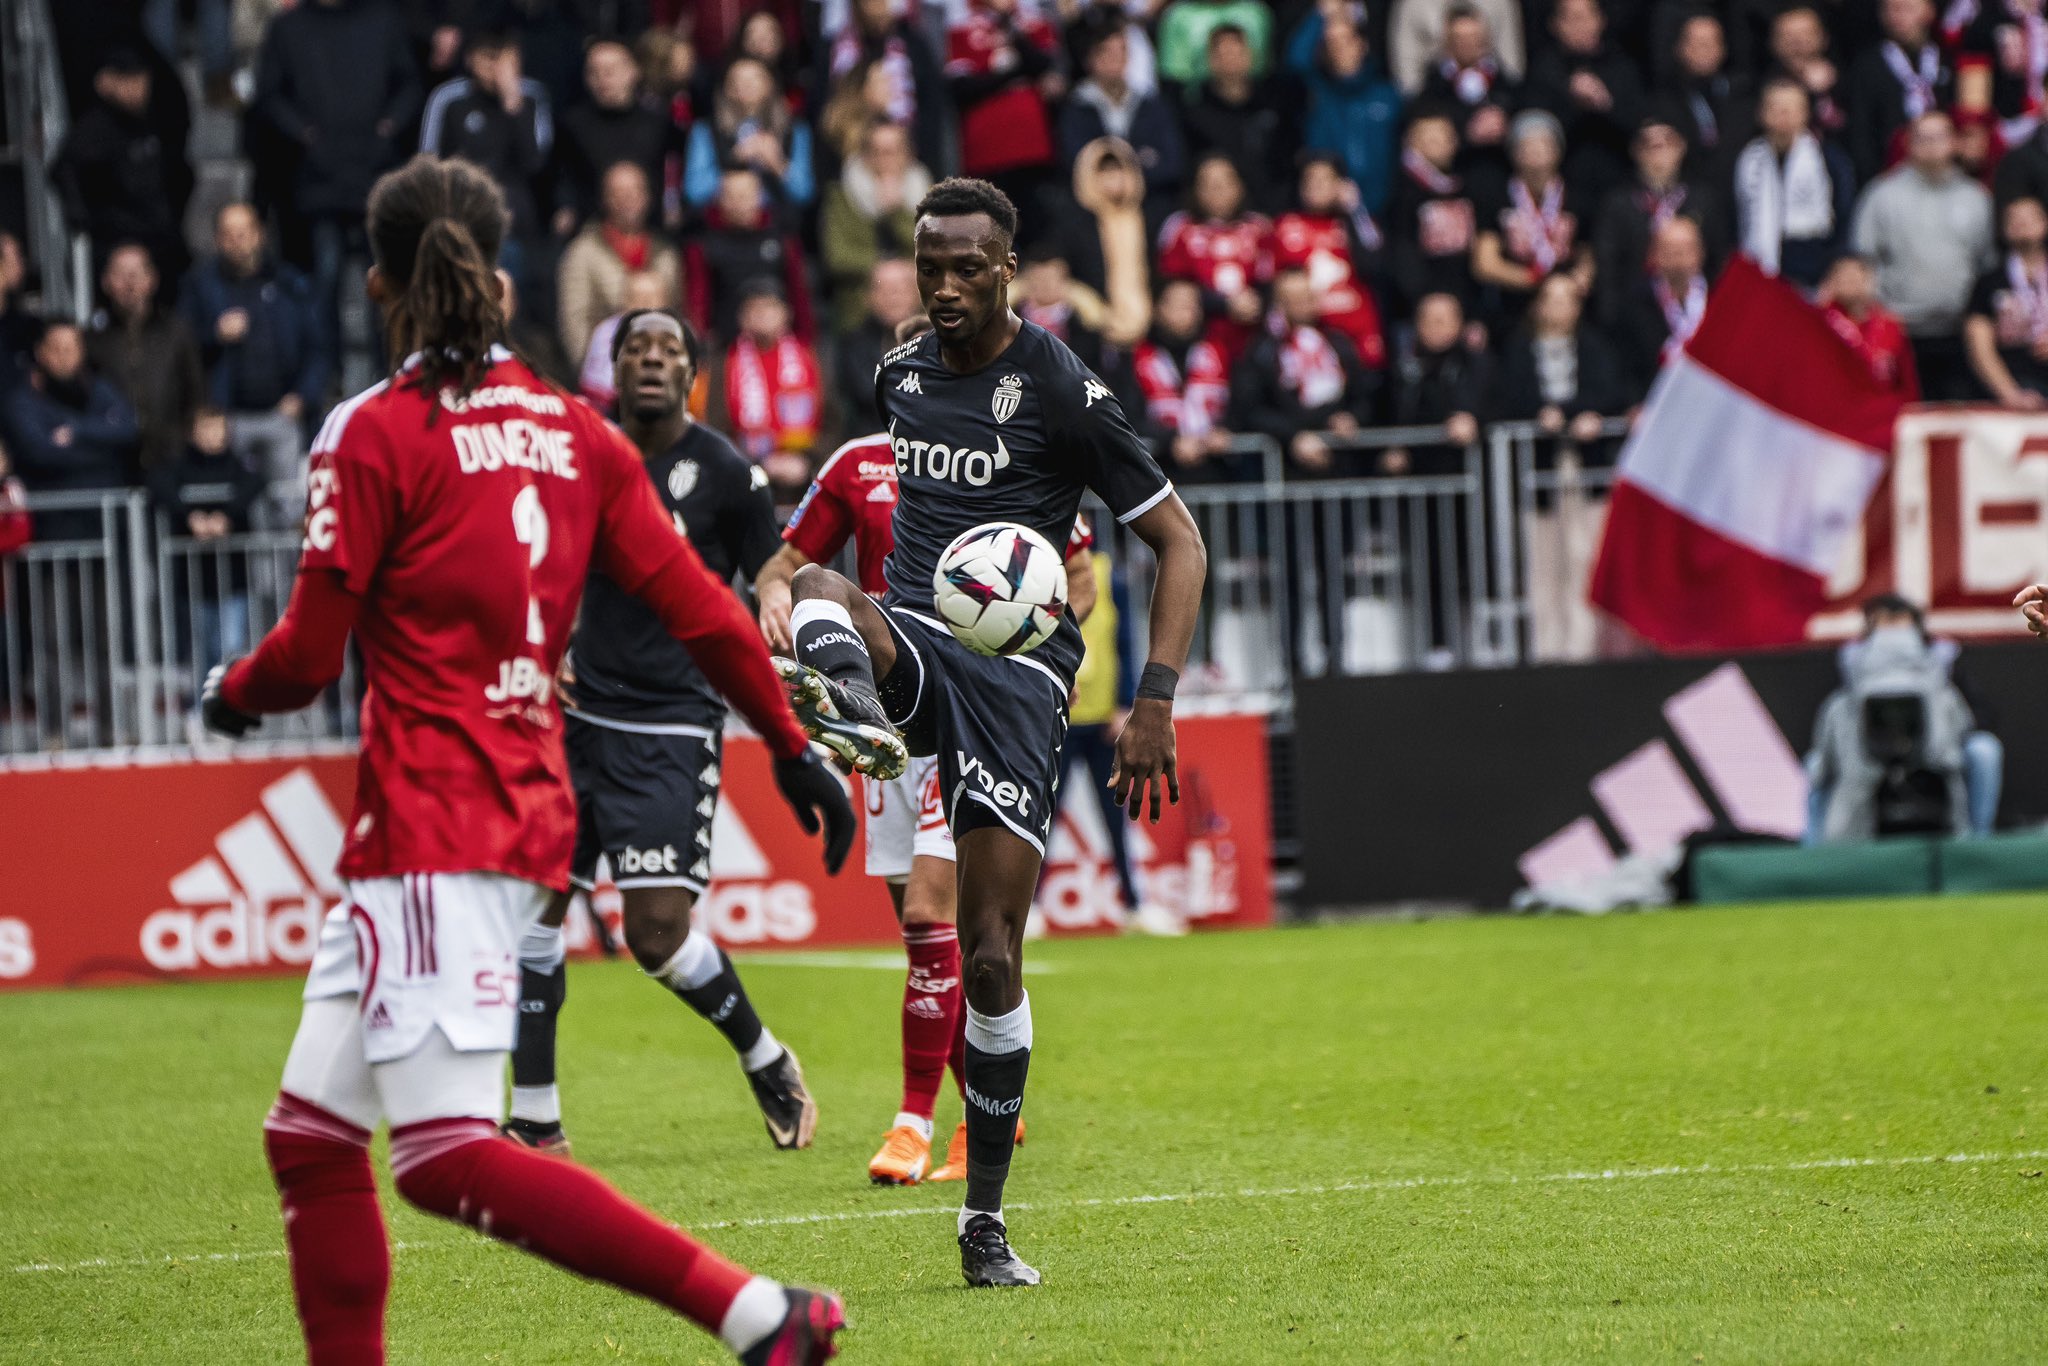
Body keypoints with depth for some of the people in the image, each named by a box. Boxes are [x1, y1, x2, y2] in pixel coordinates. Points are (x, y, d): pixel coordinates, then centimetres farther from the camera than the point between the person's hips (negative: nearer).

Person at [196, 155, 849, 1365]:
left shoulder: (375, 434, -7)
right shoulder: (574, 431, 11)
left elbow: (309, 656, -7)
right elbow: (699, 607, 9)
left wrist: (229, 694, 14)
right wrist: (792, 746, 19)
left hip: (433, 823, -8)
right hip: (533, 814, 8)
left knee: (448, 1158, -13)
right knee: (310, 1133, 11)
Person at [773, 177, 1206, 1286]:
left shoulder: (1059, 390, -5)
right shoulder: (900, 373, 11)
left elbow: (1179, 542, -2)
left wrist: (1155, 703, -12)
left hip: (1015, 669, -4)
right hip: (909, 644, 4)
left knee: (992, 953, -8)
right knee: (819, 585, -31)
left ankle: (985, 1221, 3)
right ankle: (846, 704, -66)